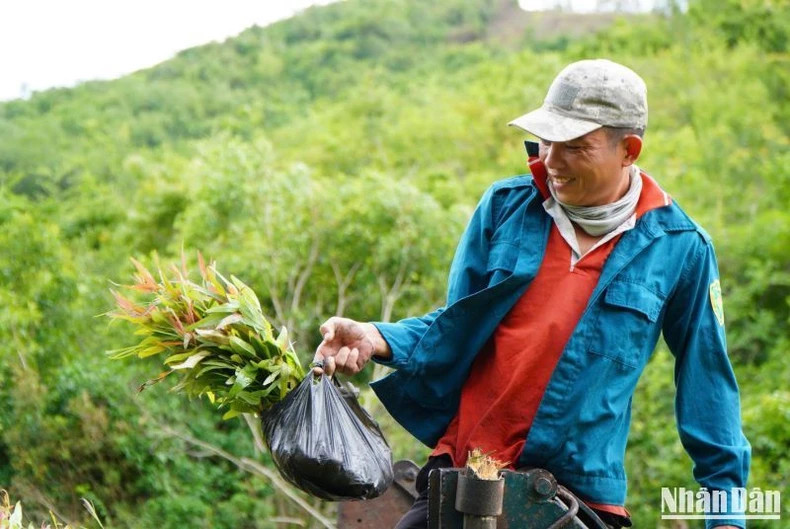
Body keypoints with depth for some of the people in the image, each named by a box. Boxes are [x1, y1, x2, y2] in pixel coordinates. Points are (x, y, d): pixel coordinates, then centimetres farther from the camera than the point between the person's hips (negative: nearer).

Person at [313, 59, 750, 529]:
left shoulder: (680, 247, -2)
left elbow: (706, 380, 5)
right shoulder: (504, 207, 3)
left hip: (583, 490, -1)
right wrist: (376, 339, -9)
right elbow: (456, 326, 9)